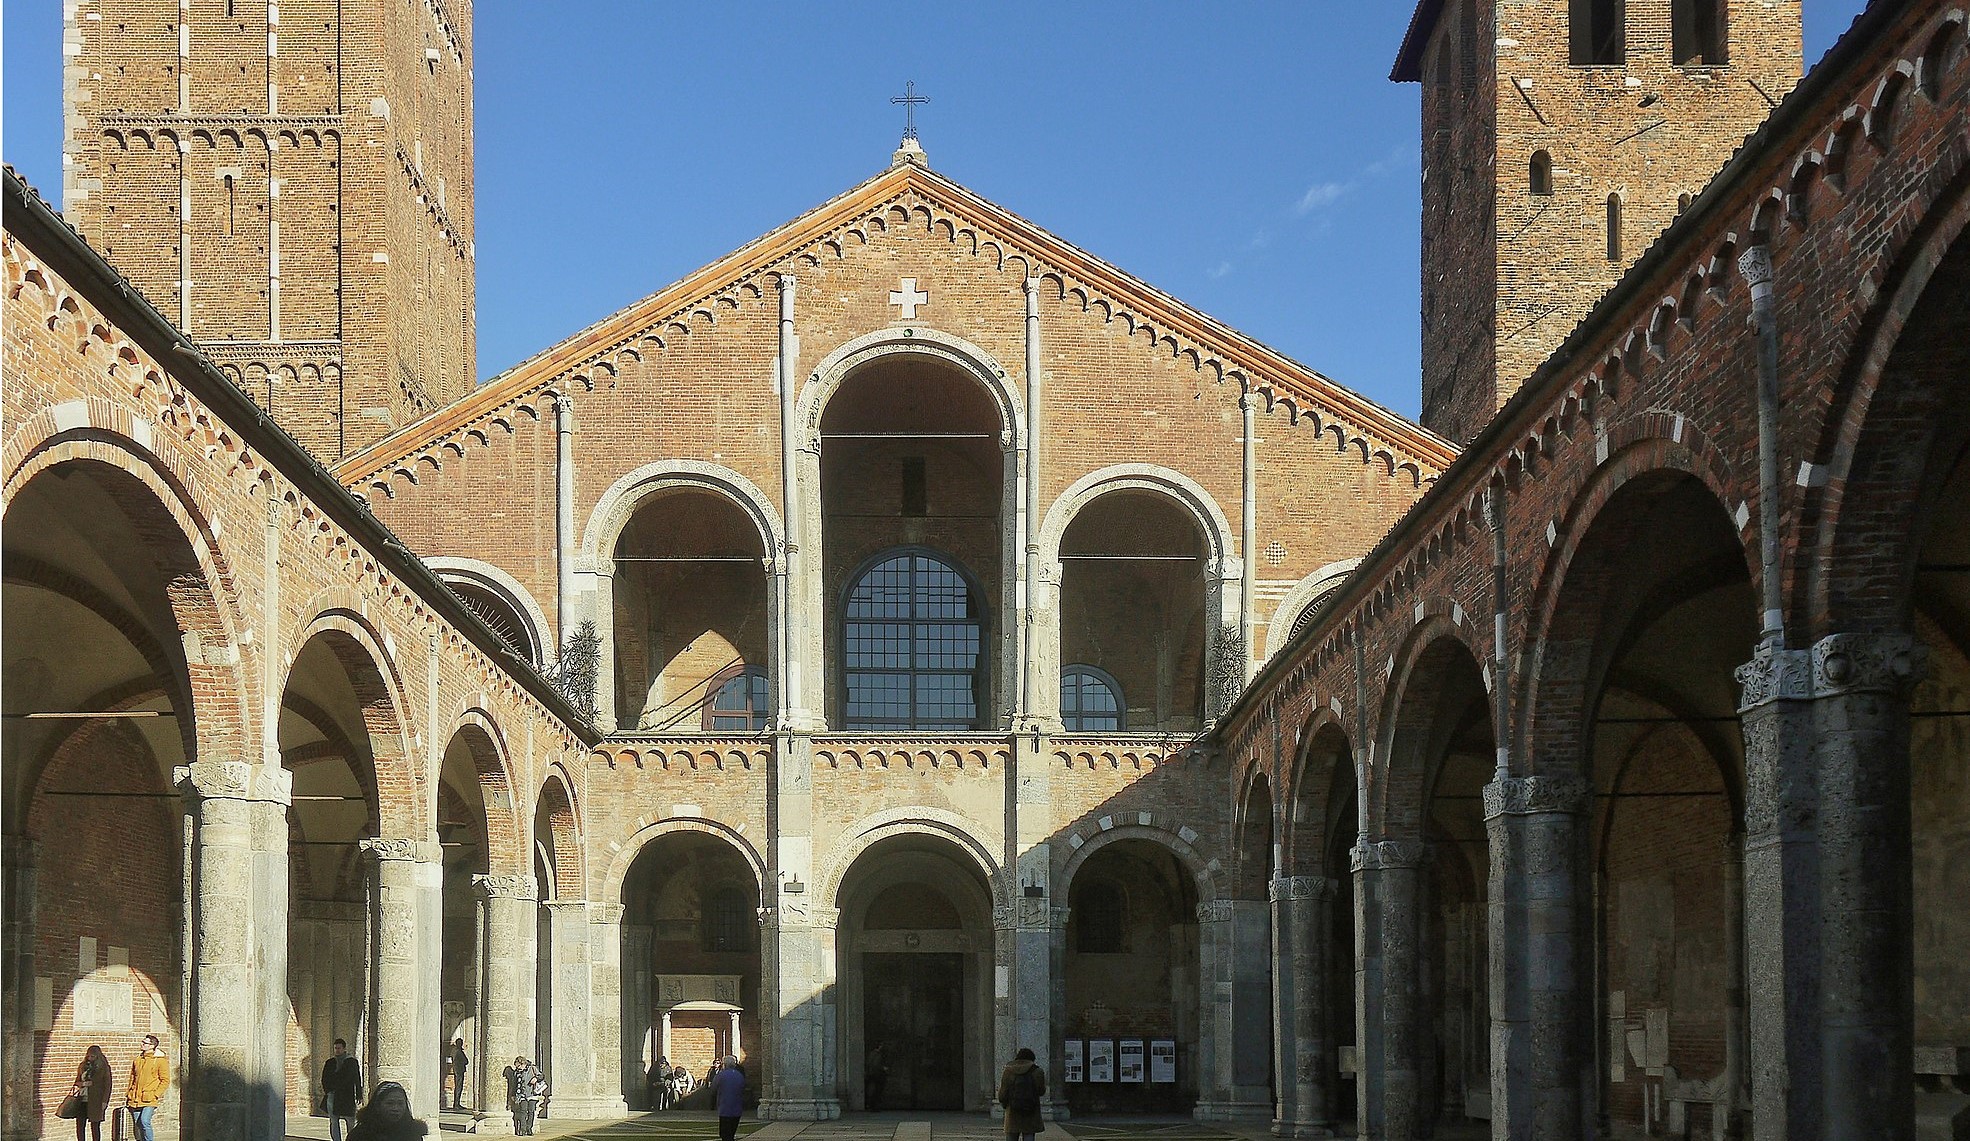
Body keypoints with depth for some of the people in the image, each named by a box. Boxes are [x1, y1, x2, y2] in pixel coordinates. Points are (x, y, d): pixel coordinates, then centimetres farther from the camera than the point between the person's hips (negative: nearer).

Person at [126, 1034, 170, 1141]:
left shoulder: (161, 1060, -3)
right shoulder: (138, 1059, 14)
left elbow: (165, 1081, -3)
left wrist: (155, 1094, -12)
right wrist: (128, 1095, 16)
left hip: (149, 1100, -6)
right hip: (135, 1099, 6)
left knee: (144, 1122, -21)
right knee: (137, 1125, 5)